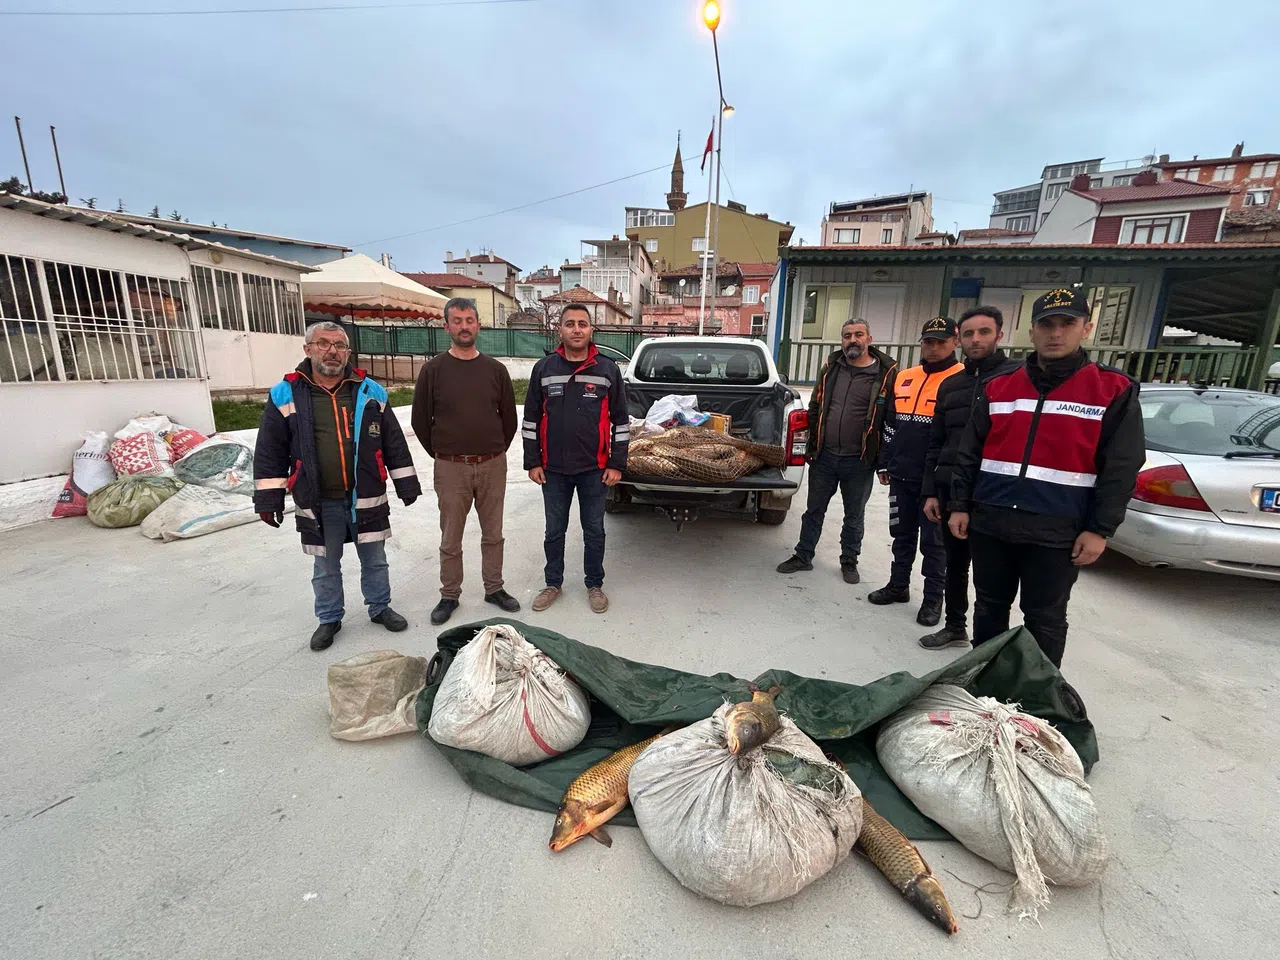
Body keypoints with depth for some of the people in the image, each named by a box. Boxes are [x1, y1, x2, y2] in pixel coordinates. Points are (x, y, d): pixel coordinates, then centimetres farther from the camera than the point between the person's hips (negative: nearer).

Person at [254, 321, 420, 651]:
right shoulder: (285, 396, -2)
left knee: (374, 559, 13)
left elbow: (394, 443, 3)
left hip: (366, 499, 1)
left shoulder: (370, 392, 1)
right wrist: (269, 498, -1)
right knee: (325, 566, 14)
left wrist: (406, 484, 3)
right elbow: (270, 453, 2)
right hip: (318, 503, 0)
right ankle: (329, 619, 33)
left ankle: (380, 607, 33)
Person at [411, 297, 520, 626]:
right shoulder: (433, 370, -2)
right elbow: (421, 420, 4)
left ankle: (494, 588, 29)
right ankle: (449, 596, 25)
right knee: (451, 539, 9)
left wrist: (495, 452, 10)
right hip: (451, 468, -1)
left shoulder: (495, 369, 4)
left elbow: (509, 417, 11)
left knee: (493, 534, 13)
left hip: (493, 466, 2)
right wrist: (441, 454, 6)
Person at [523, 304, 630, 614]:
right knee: (554, 531, 14)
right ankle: (553, 583, 33)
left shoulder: (608, 369, -1)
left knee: (594, 531, 12)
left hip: (595, 470, -1)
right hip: (553, 469, 1)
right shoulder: (543, 368, 1)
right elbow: (531, 419, 4)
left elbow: (621, 420, 0)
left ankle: (595, 585, 30)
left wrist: (617, 464, -4)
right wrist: (532, 462, 0)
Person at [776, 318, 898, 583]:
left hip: (859, 462, -3)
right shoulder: (831, 367, 6)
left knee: (854, 516, 13)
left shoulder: (887, 373, -6)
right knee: (814, 510, 13)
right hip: (824, 456, 3)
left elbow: (893, 420, -5)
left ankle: (849, 561, 31)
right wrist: (811, 446, 8)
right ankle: (803, 556, 27)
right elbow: (815, 407, 12)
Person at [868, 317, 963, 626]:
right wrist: (884, 463, 15)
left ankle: (933, 598, 20)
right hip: (901, 476, 5)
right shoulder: (904, 378, 10)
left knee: (933, 542, 6)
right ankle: (898, 585, 30)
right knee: (902, 535, 16)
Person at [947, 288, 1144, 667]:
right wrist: (959, 505, 3)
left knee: (1045, 619, 10)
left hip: (1056, 532, -3)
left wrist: (1099, 529, -9)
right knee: (989, 607, 16)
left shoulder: (1115, 391, 0)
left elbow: (1121, 468, -4)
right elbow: (969, 452, 7)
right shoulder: (998, 388, 7)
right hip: (989, 523, 3)